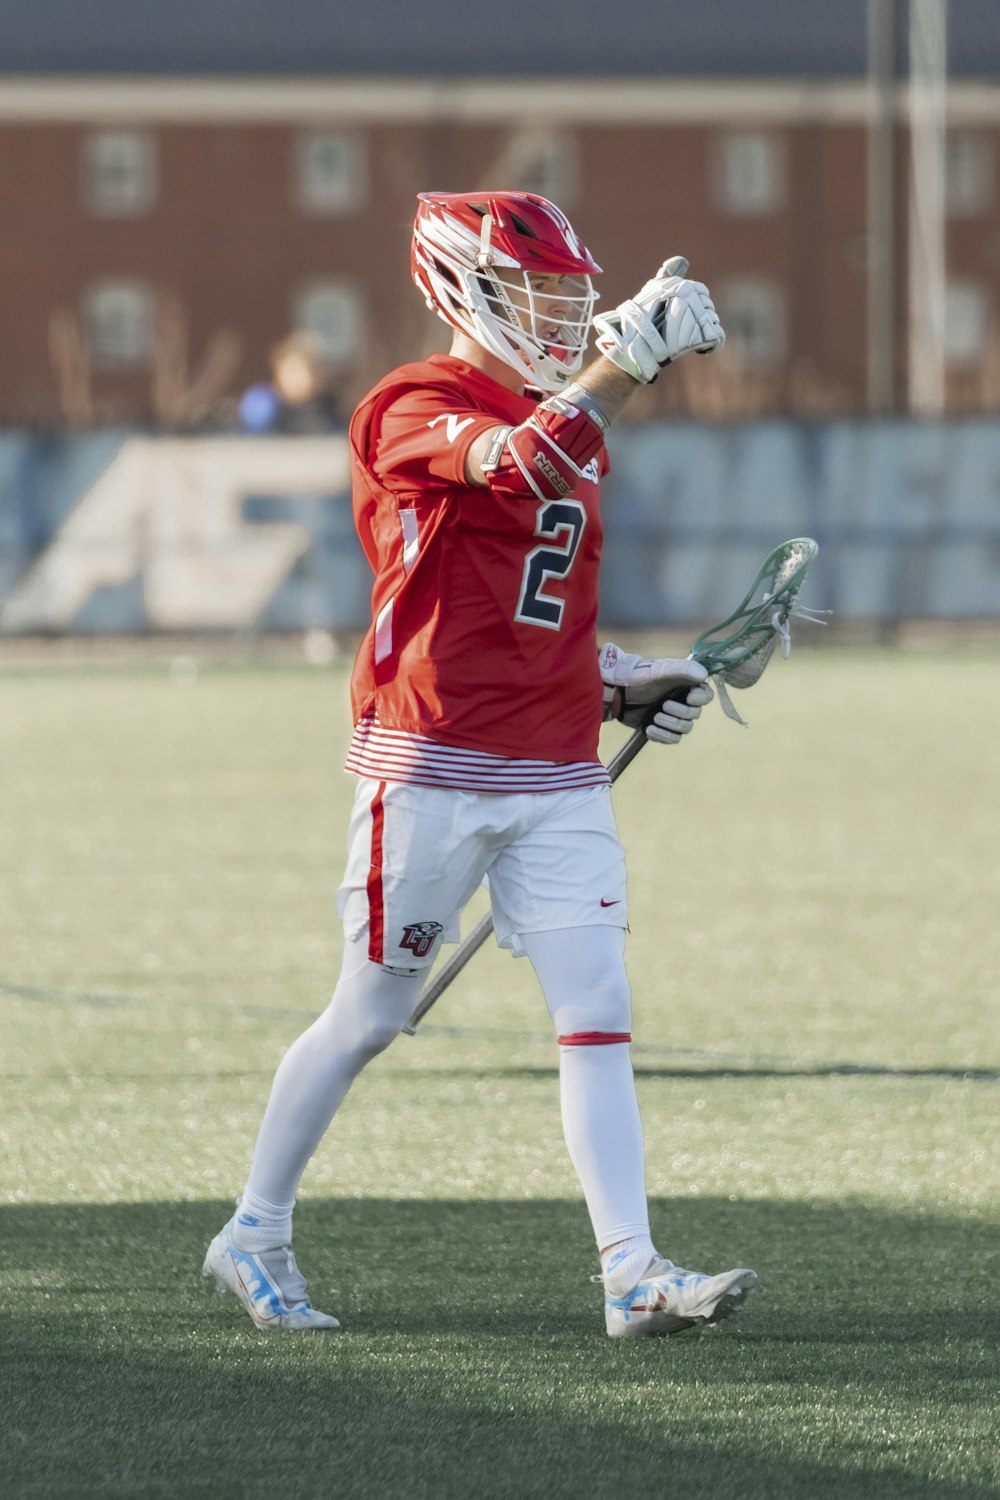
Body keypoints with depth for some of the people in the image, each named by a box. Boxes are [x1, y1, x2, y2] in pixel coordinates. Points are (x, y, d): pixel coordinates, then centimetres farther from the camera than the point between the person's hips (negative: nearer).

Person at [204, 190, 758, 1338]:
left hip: (558, 777, 7)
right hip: (432, 767, -7)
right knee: (370, 1016, 3)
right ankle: (254, 1237, 19)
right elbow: (523, 466, -30)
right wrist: (631, 357, -31)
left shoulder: (571, 424, 17)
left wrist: (624, 684, 12)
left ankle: (633, 1274, -6)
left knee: (597, 1012, -4)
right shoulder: (412, 409, -9)